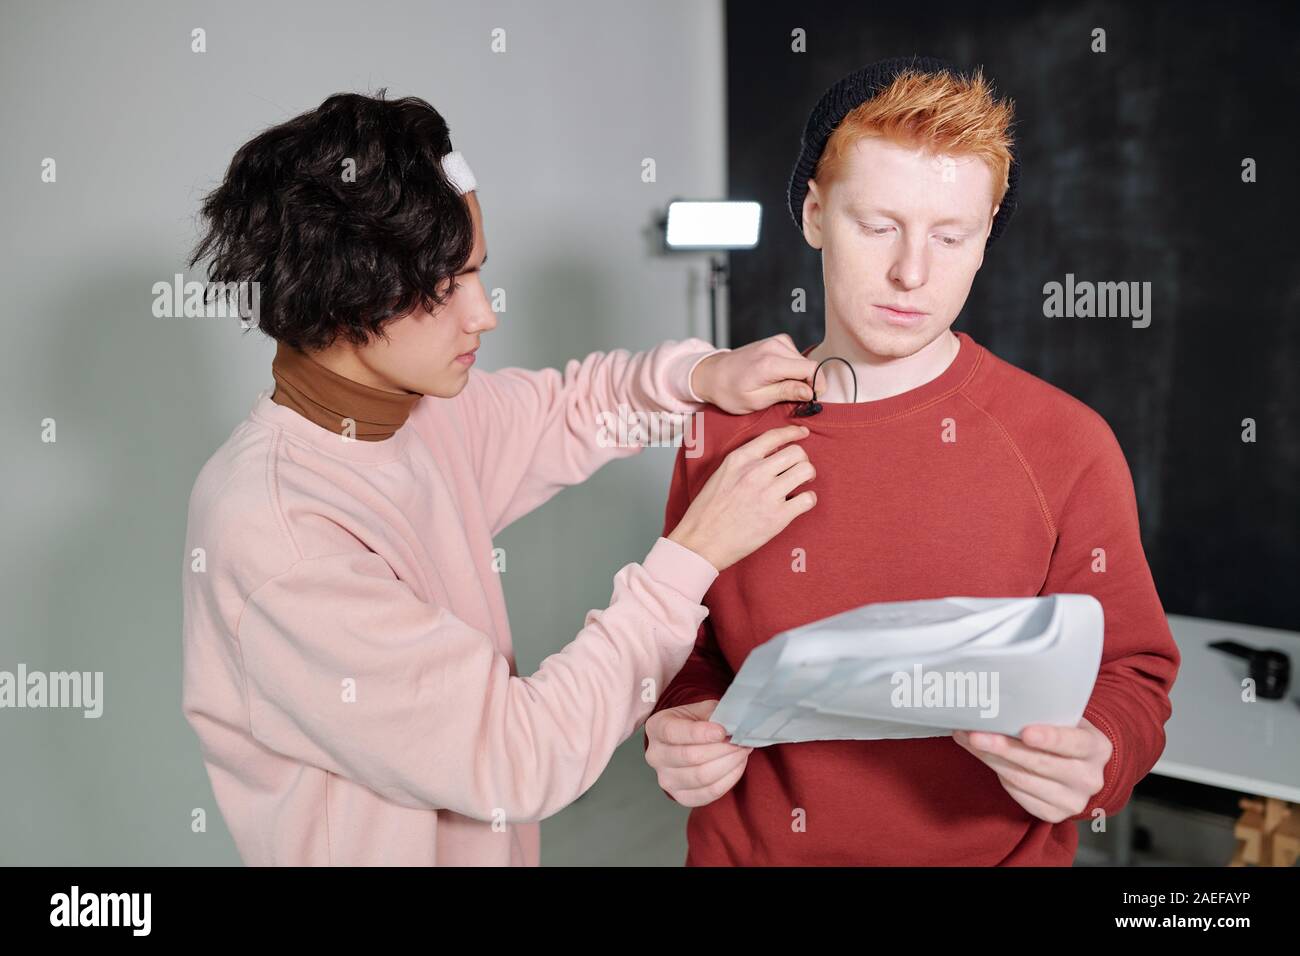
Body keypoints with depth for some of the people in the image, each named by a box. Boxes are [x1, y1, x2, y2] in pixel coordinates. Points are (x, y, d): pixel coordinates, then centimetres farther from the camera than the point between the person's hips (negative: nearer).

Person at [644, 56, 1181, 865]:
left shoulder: (1067, 447, -12)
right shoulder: (726, 431, -6)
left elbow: (1127, 671, -5)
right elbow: (686, 646, 4)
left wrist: (1092, 760, -24)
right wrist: (678, 732, -15)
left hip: (990, 848, -1)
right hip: (747, 845, 2)